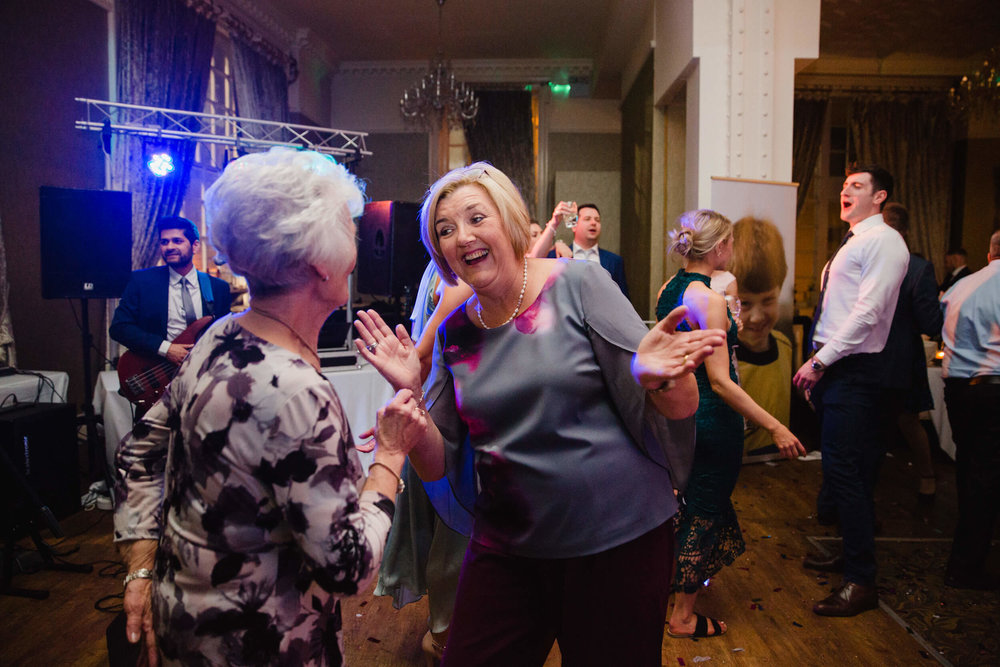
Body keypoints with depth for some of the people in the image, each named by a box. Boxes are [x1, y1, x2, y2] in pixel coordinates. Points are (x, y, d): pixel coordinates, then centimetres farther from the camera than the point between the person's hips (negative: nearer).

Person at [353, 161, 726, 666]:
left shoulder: (579, 284, -9)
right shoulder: (454, 331, 2)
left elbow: (679, 410, -10)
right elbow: (435, 466, 2)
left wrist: (654, 376, -32)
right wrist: (408, 392, -15)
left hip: (620, 536, -3)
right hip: (508, 545, 3)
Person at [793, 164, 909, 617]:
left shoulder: (883, 241, -10)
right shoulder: (851, 244, 19)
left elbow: (867, 312, -19)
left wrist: (820, 361, -19)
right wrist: (816, 365, 12)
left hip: (854, 371, -10)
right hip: (831, 367, 10)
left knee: (846, 472, -8)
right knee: (837, 468, 16)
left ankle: (861, 583, 1)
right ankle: (849, 551, 30)